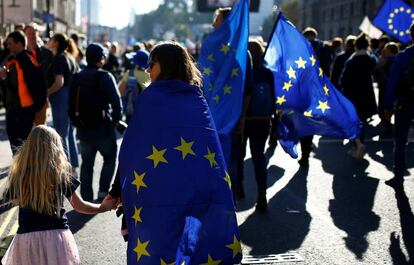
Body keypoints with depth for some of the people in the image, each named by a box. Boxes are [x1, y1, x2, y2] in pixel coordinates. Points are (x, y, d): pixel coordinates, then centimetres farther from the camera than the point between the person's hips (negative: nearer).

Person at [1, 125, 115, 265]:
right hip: (56, 237, -1)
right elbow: (79, 206, 4)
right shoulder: (61, 175, -8)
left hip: (27, 236, 1)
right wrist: (103, 207, 19)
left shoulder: (18, 176, -5)